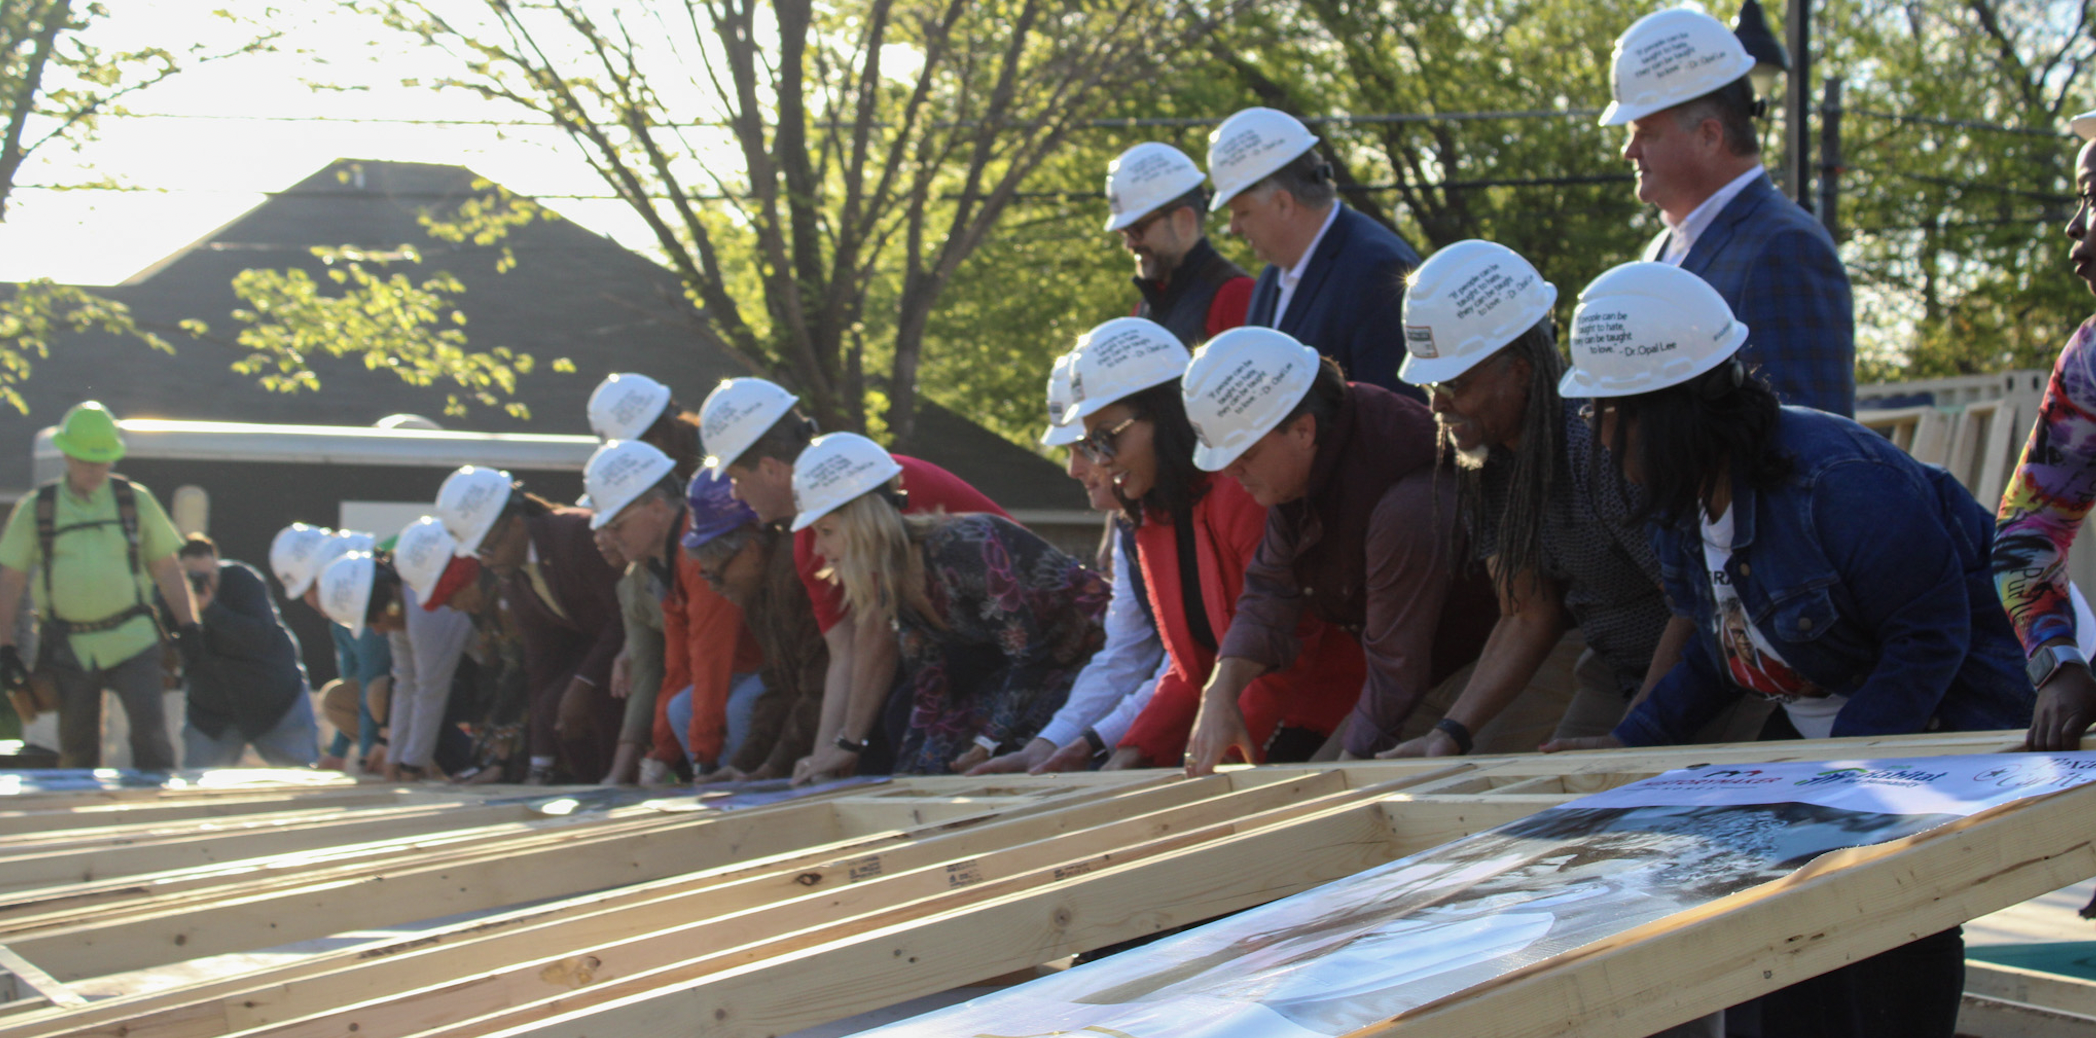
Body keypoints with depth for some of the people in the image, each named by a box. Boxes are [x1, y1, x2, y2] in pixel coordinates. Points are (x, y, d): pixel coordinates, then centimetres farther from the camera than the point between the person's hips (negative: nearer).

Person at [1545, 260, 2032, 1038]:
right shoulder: (1678, 503, -3)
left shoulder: (1834, 479, -30)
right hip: (1825, 732, 8)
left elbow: (1930, 638, -24)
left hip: (1950, 724, -8)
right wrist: (1630, 743, 2)